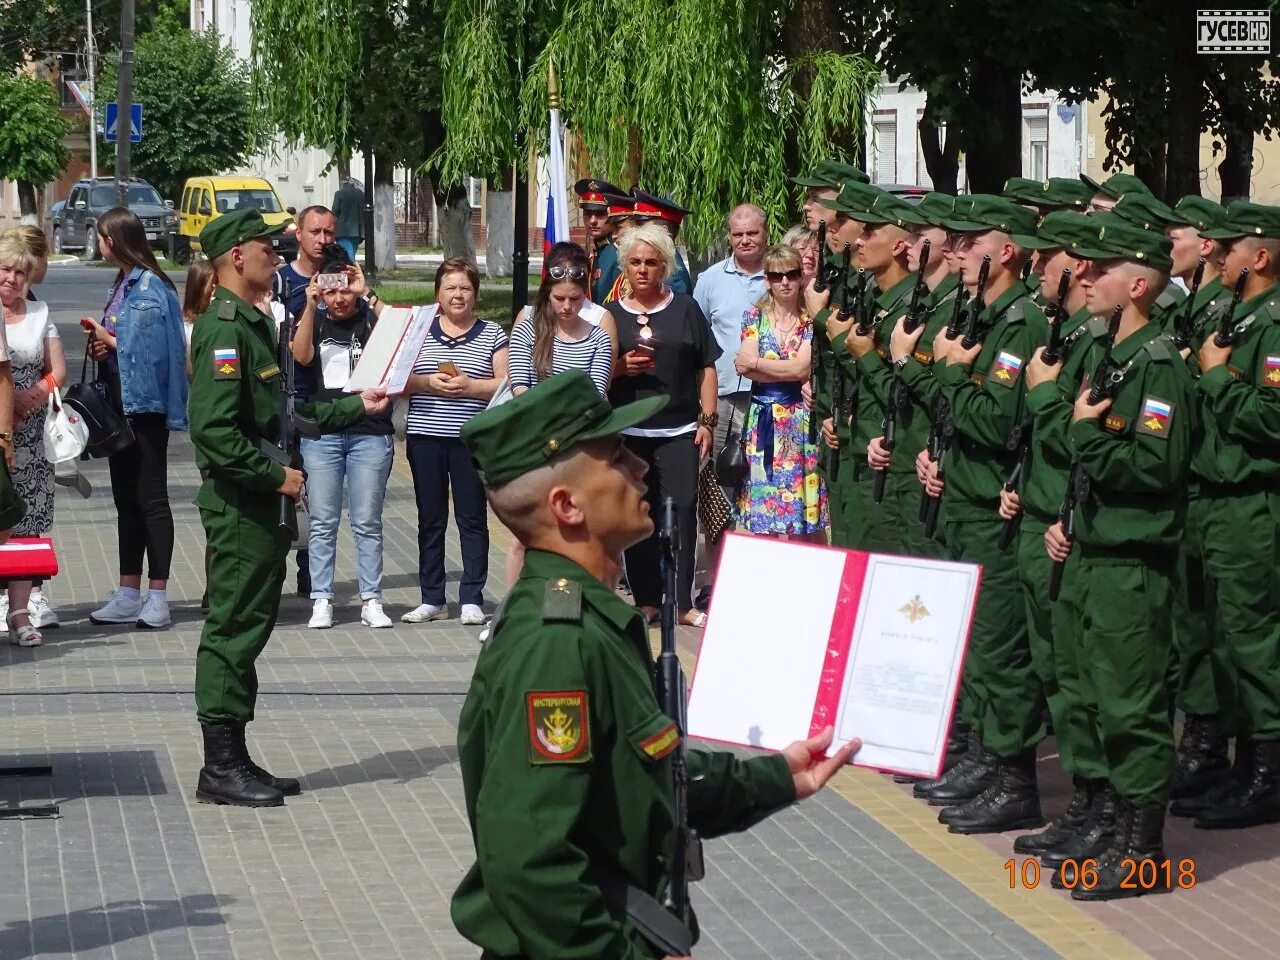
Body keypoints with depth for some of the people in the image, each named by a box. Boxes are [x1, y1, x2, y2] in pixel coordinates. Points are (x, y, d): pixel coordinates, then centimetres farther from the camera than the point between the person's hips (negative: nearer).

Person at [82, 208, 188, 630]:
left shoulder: (149, 288, -15)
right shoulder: (124, 283, 13)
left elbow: (146, 348, -21)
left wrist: (108, 339, -8)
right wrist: (103, 346, 0)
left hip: (145, 402, -10)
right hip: (122, 400, 10)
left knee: (150, 498, -5)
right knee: (126, 497, 12)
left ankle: (158, 596, -2)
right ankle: (129, 595, 18)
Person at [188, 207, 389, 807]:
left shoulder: (253, 324, 16)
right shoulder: (225, 329, -16)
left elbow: (281, 413, 23)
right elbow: (214, 430, -24)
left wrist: (355, 407, 23)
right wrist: (275, 474, -19)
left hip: (260, 503, 10)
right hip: (238, 504, -10)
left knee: (249, 624, 13)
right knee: (233, 628, -6)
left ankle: (232, 759, 19)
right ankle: (220, 767, -1)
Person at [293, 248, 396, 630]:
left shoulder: (371, 319, 6)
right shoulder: (313, 322, 10)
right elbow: (301, 356, -8)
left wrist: (366, 297, -15)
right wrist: (311, 306, -15)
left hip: (370, 433, -1)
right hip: (321, 434, 1)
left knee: (367, 523, 2)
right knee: (322, 523, 1)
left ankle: (371, 600, 6)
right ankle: (321, 601, 5)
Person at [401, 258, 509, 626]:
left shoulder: (492, 334, 6)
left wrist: (469, 386, -14)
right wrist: (428, 383, -12)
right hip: (426, 438, 2)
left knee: (472, 519, 1)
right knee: (430, 519, 6)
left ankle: (471, 599, 5)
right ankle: (432, 599, 12)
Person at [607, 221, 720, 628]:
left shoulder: (685, 309, 9)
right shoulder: (611, 315, 9)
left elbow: (707, 367, 10)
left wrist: (707, 419, 2)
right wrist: (620, 368, -8)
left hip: (679, 430, -1)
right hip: (628, 432, 1)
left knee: (682, 511, -7)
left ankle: (683, 601, -4)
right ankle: (646, 600, 7)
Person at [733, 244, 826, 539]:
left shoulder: (811, 321, 3)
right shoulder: (754, 316, 6)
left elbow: (802, 368, -11)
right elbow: (747, 368, -7)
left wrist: (755, 363, -6)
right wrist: (791, 373, -12)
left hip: (800, 422, -1)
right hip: (763, 422, 1)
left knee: (801, 500, -1)